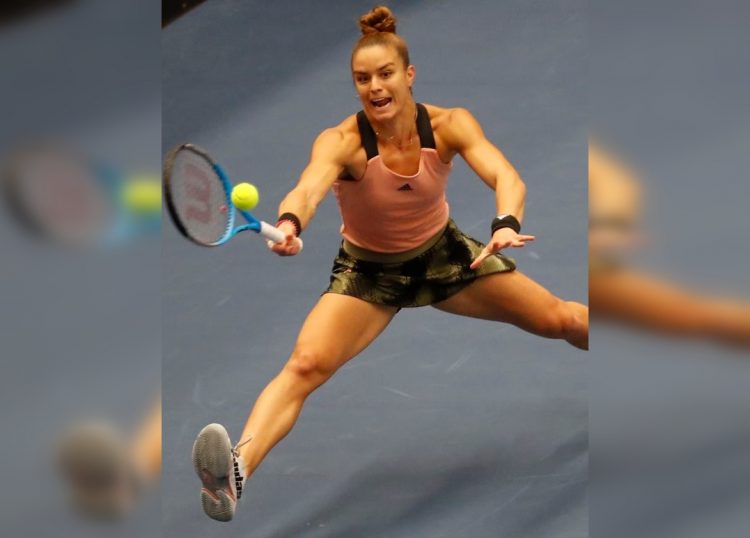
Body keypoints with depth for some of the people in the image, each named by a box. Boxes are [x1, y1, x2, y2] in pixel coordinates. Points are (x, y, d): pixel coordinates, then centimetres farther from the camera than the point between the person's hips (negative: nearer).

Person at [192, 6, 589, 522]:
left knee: (562, 320, 3)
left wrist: (507, 224, -59)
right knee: (306, 364, -27)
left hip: (443, 252, 3)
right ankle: (237, 472, -41)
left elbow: (505, 176, -36)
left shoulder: (450, 125, -21)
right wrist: (289, 224, -71)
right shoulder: (342, 142, -27)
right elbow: (308, 189, -47)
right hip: (369, 270, -3)